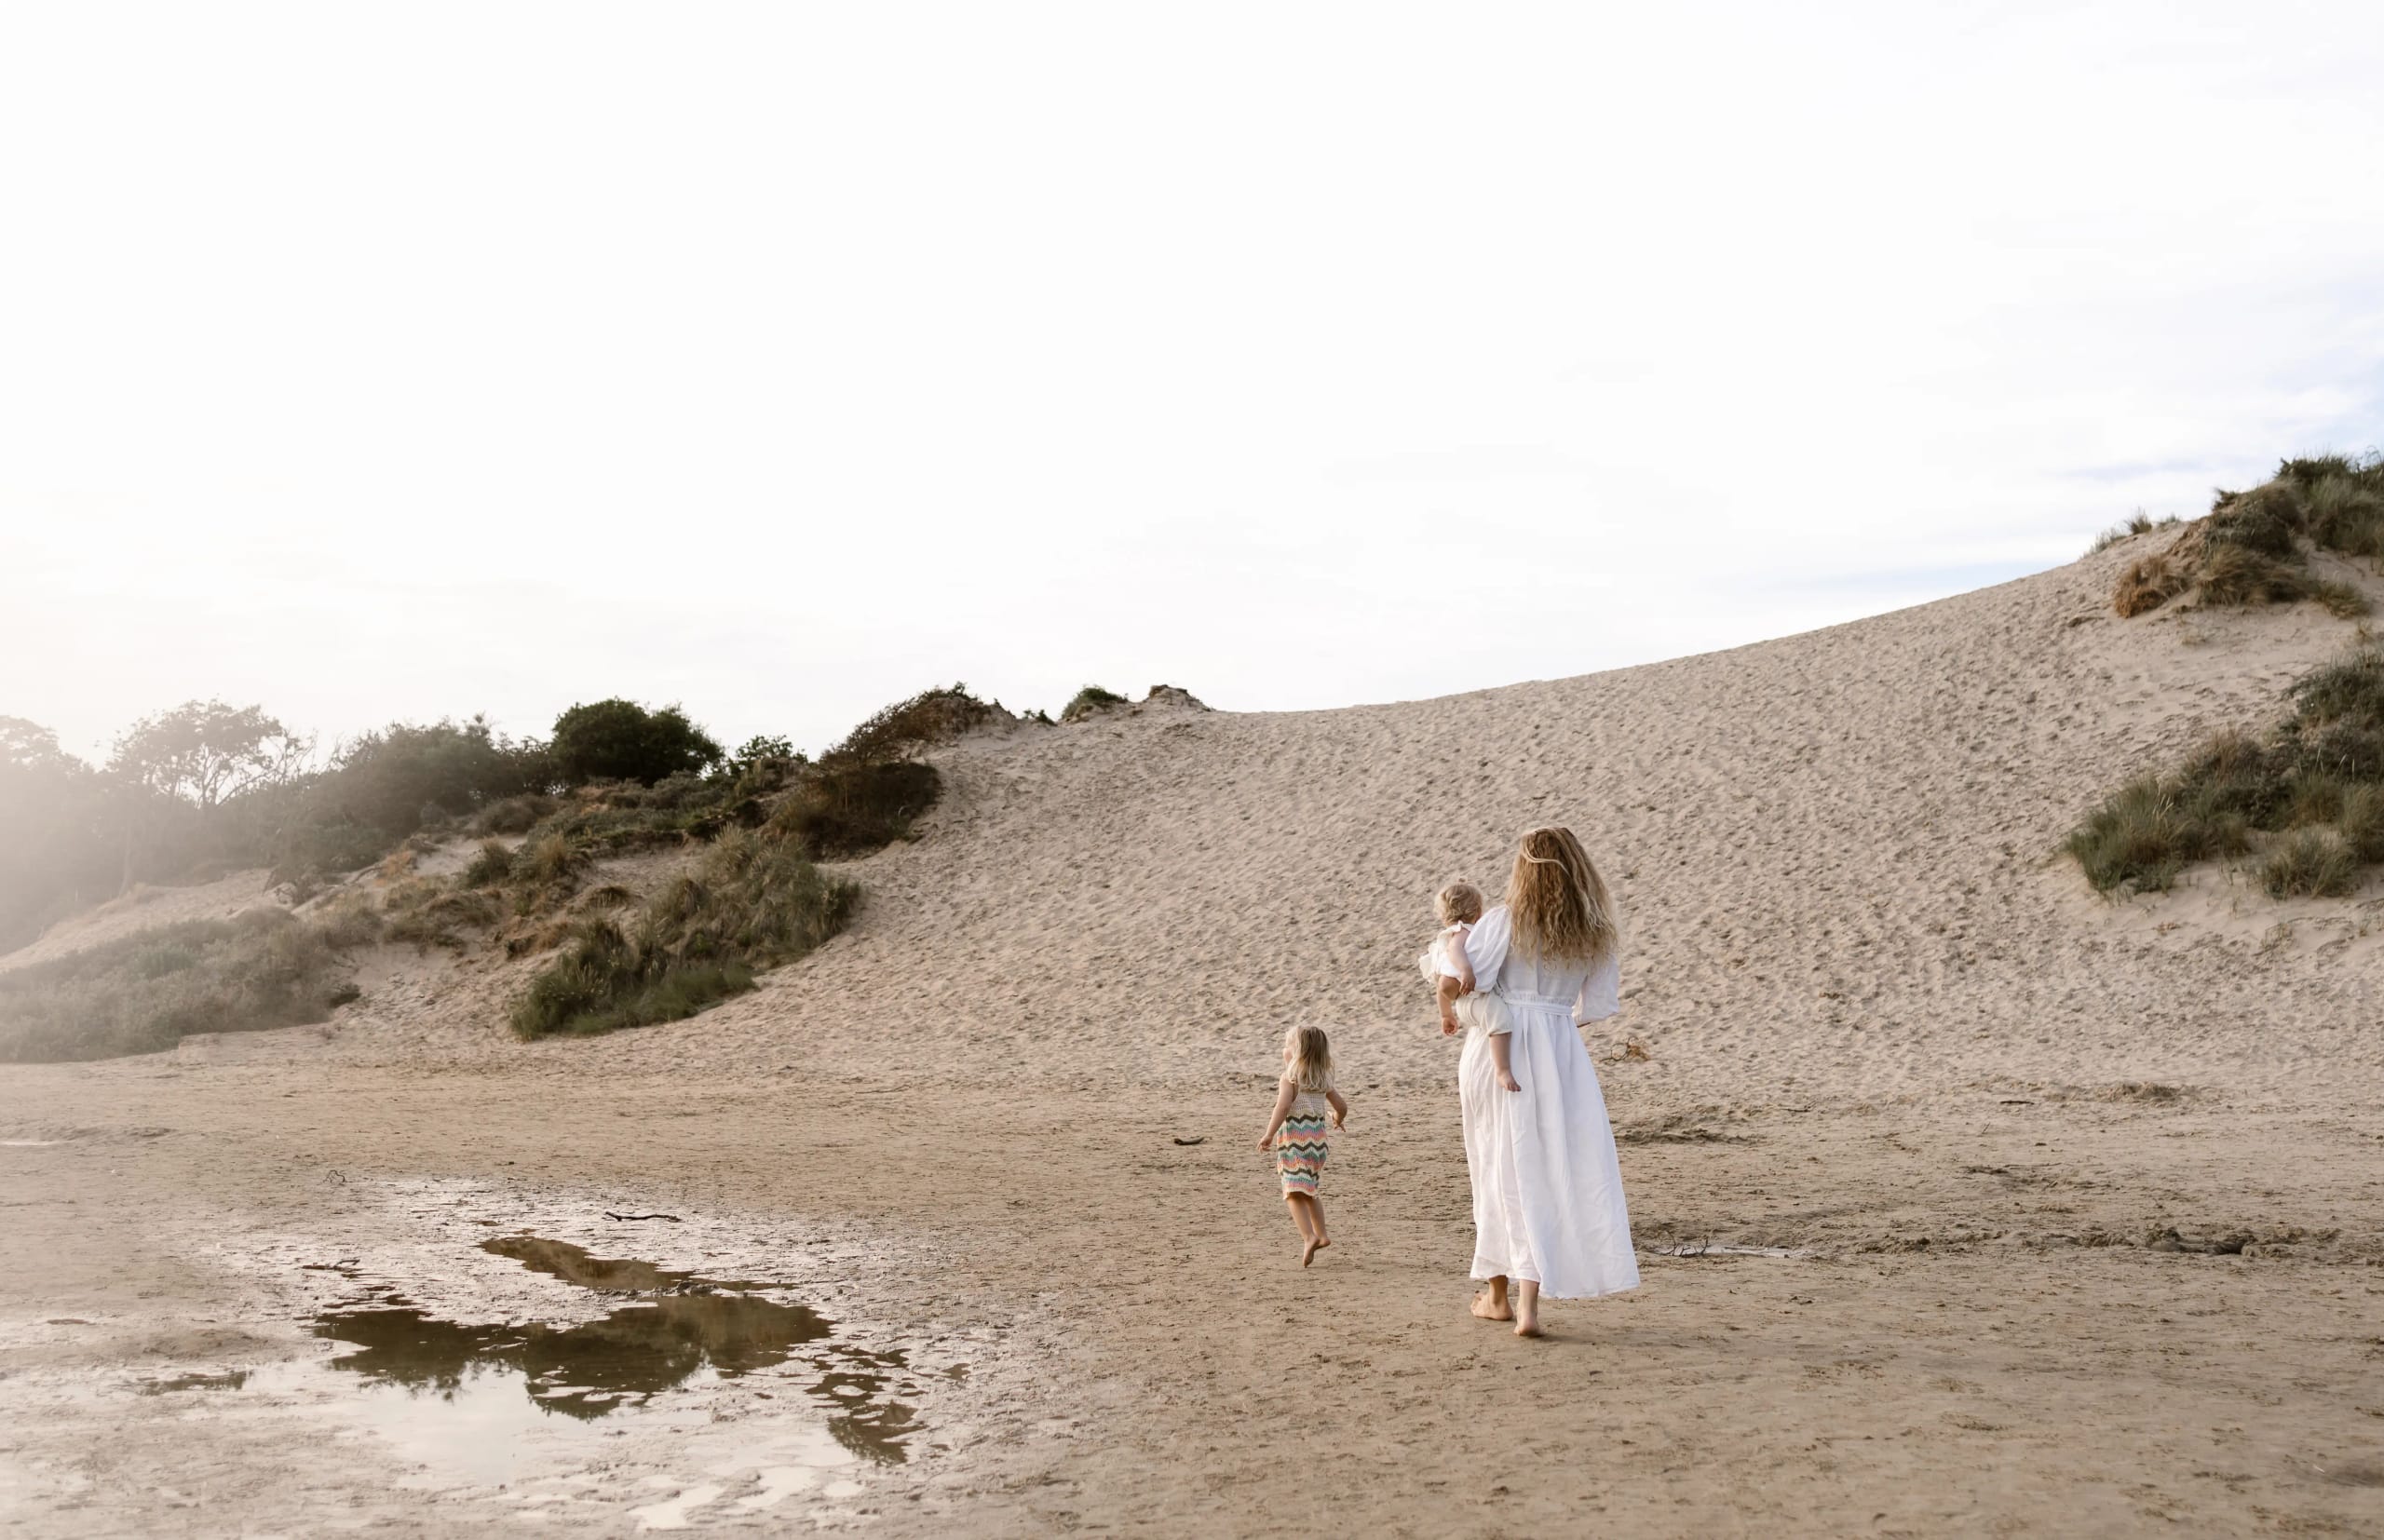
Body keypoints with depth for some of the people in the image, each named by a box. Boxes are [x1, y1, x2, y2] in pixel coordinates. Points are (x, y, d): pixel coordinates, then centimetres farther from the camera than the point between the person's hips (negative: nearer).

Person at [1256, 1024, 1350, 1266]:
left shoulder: (1290, 1077, -9)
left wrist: (1269, 1134, -24)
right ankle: (1320, 1235, 30)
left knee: (1294, 1194, -11)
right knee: (1309, 1191, 24)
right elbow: (1342, 1106, 16)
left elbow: (1284, 1105, -24)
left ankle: (1309, 1237, -28)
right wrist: (1338, 1119, 39)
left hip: (1294, 1138, -7)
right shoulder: (1323, 1079, 10)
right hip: (1317, 1138, 7)